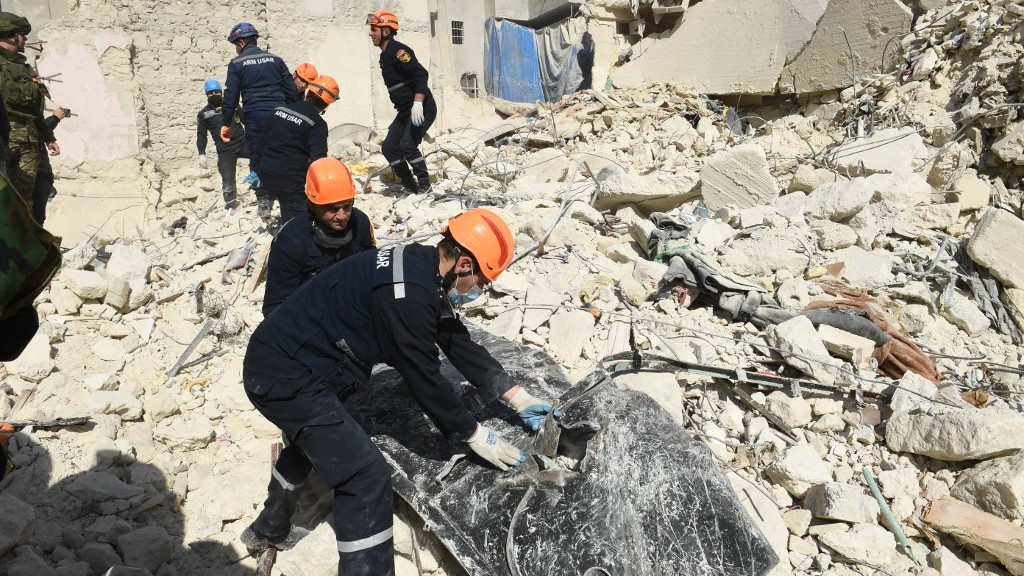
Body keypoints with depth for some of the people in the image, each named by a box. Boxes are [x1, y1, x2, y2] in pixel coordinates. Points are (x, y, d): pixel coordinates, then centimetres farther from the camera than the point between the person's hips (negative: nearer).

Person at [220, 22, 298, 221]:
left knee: (257, 160, 7)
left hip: (254, 117, -2)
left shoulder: (237, 64, 1)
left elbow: (231, 98, -1)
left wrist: (226, 124, 7)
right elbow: (291, 91, 8)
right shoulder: (275, 60, 10)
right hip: (279, 115, 2)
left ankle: (263, 203, 6)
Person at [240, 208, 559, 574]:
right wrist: (474, 435, -7)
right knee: (366, 475, -12)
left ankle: (270, 530, 58)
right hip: (286, 376, -11)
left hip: (287, 364, 11)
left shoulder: (422, 270, 3)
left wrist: (518, 397, 13)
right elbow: (424, 377, -20)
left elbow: (459, 344, 10)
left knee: (313, 442, 34)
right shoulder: (410, 292, -27)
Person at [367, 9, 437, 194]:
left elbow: (420, 74, -26)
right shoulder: (385, 55, 14)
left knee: (407, 145, -21)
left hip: (422, 109, -10)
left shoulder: (398, 51, -15)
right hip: (405, 111, 10)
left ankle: (425, 186, -4)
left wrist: (417, 104, -35)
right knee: (389, 147, 3)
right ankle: (411, 188, 12)